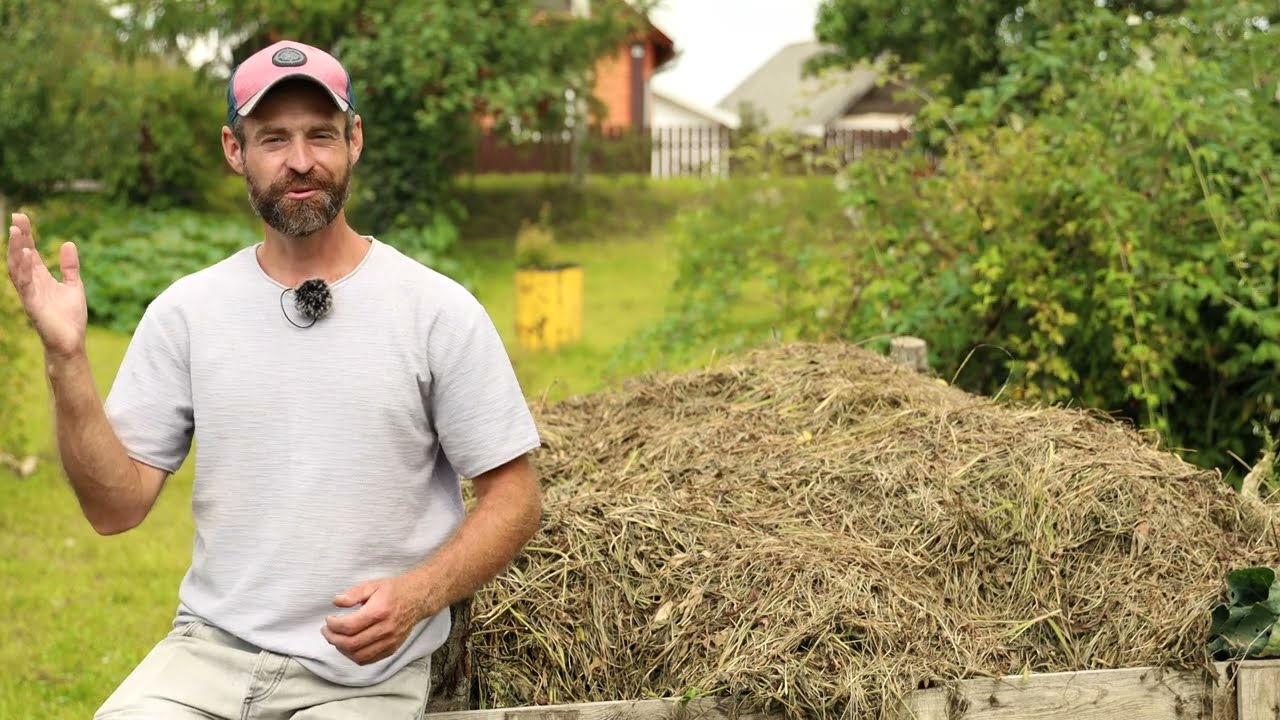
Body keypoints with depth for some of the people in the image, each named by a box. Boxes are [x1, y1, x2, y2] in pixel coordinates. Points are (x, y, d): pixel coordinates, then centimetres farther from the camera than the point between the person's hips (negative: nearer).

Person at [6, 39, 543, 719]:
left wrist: (418, 594, -17)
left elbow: (513, 498, 0)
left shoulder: (437, 309, -3)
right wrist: (65, 358, -10)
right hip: (208, 654, 2)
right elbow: (116, 507, 1)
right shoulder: (184, 310, 5)